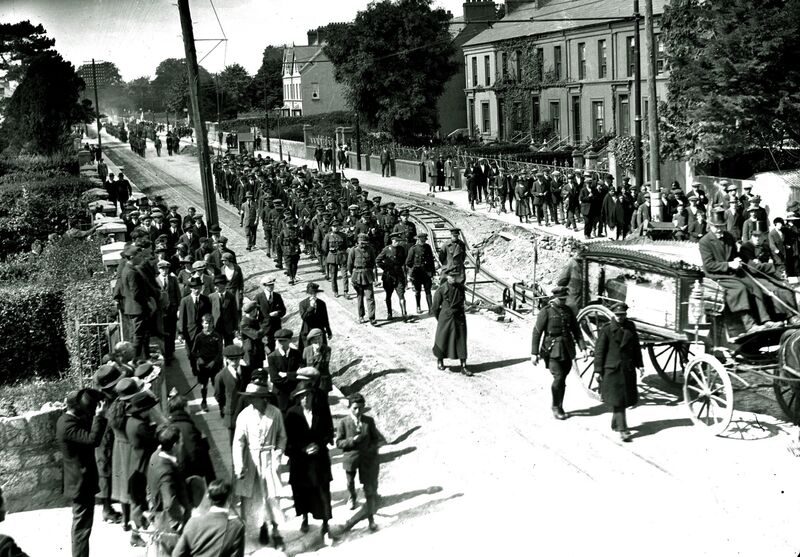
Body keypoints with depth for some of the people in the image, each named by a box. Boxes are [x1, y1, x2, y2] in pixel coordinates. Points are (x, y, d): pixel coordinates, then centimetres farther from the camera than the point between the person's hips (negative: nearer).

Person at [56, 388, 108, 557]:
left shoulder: (68, 419, 7)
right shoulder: (68, 425, -25)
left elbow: (89, 434, 12)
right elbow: (92, 439, -35)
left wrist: (96, 417, -2)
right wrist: (99, 416, -30)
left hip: (79, 481, 11)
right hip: (82, 484, -11)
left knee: (81, 525, 23)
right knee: (82, 526, -3)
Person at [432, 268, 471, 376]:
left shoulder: (461, 287, 1)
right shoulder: (441, 290, -10)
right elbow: (435, 307, -1)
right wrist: (440, 320, 8)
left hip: (459, 318, 3)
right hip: (445, 319, -3)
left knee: (461, 342, 1)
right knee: (442, 340, 10)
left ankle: (463, 366, 5)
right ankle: (440, 360, 36)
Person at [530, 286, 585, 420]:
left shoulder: (568, 311, 9)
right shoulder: (546, 312, -7)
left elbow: (576, 330, 14)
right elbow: (536, 333, -6)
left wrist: (582, 347, 4)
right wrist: (534, 353, -10)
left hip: (567, 351, 5)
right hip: (552, 350, -5)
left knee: (562, 379, 9)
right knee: (558, 377, -13)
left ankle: (559, 407, 23)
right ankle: (556, 407, 3)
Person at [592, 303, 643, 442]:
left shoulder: (631, 328, 8)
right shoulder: (606, 330, -6)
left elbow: (636, 347, 17)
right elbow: (599, 351, -4)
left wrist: (639, 364, 13)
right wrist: (598, 370, -6)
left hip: (628, 369, 5)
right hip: (612, 370, -5)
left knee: (626, 398, 10)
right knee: (618, 400, -7)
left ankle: (615, 424, 29)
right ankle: (623, 430, -6)